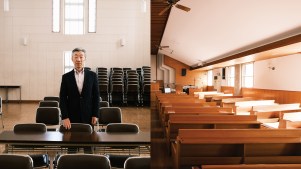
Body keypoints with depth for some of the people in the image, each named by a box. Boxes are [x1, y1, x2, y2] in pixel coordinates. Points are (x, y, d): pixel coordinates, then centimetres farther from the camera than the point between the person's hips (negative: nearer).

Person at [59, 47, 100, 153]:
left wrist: (95, 115, -3)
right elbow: (62, 99, -1)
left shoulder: (92, 75, 1)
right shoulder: (66, 77, 1)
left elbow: (96, 96, 2)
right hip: (72, 117, 0)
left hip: (88, 117, 0)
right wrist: (64, 117, -9)